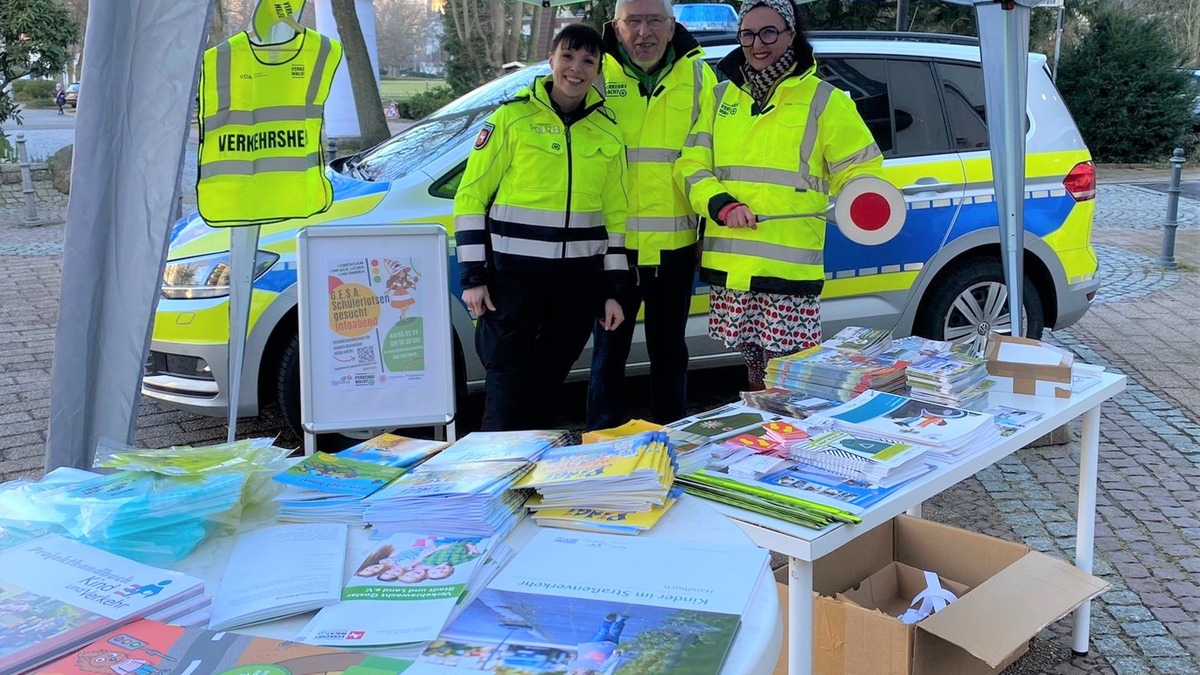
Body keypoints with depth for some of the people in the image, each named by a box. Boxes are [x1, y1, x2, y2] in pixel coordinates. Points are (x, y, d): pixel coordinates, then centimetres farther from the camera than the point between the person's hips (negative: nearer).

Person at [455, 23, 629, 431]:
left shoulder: (608, 132, 10)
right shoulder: (512, 118, -2)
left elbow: (615, 215, 14)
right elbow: (470, 198, -2)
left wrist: (613, 290, 10)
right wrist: (472, 276, -8)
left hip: (578, 282, 4)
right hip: (514, 278, -4)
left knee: (547, 385, 13)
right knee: (510, 393, -5)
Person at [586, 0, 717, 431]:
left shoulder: (698, 75, 1)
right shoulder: (597, 73, -2)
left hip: (675, 246, 1)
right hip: (612, 244, -1)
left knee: (669, 350, 15)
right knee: (609, 350, 10)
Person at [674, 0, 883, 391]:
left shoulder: (823, 99, 2)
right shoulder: (722, 96, 13)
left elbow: (859, 168, 3)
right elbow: (692, 165, 8)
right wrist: (722, 204, -11)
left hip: (789, 269, -4)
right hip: (727, 267, 4)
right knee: (755, 374, 16)